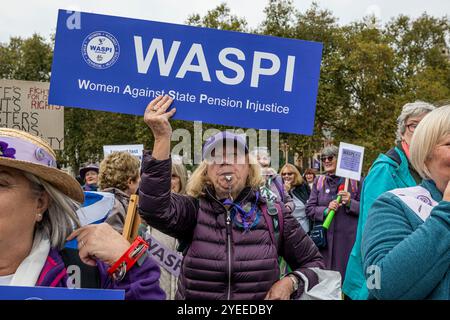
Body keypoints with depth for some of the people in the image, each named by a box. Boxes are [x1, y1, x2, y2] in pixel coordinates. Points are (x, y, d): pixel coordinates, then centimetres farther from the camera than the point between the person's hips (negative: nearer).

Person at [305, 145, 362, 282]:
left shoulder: (353, 180, 3)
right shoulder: (318, 181, 11)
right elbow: (309, 209, 6)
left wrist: (350, 203, -15)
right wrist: (325, 210, -12)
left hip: (348, 238, -2)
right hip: (325, 237, 2)